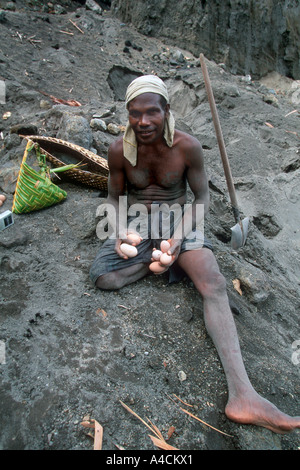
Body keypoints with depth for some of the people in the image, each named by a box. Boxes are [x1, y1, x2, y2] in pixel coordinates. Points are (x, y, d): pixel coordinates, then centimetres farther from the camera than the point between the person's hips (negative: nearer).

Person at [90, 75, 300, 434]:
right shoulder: (119, 150, -10)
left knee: (214, 285, -26)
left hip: (179, 223, -1)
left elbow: (202, 196, -5)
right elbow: (114, 196, 3)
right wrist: (121, 231, -17)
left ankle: (241, 395, -32)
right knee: (103, 277, -25)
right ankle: (165, 261, -2)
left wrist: (179, 234, -22)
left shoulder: (188, 147, -14)